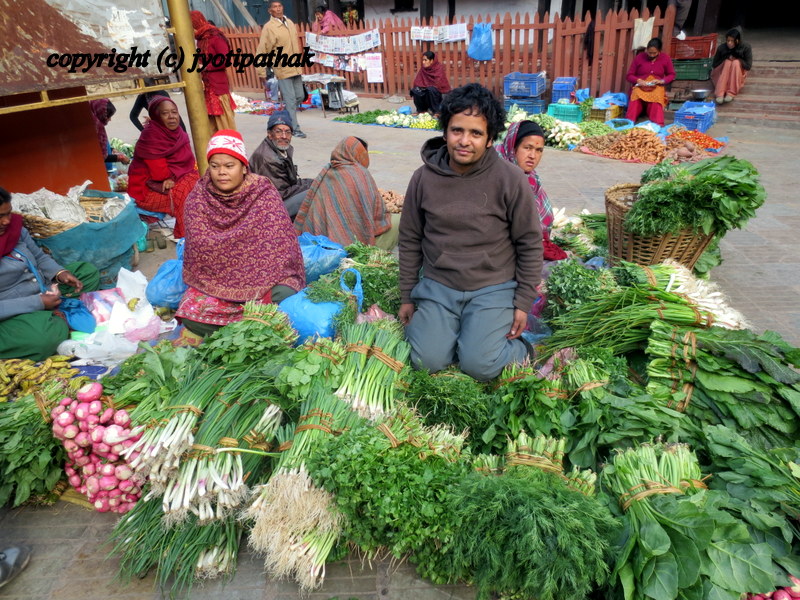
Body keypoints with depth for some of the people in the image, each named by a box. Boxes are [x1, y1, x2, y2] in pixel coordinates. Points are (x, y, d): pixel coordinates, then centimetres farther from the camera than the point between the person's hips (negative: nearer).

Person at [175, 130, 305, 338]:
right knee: (192, 315, -24)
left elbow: (279, 245, -10)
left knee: (285, 295, -31)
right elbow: (197, 248, -1)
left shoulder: (264, 193, -7)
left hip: (261, 278, -1)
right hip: (215, 281, 2)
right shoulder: (197, 199, -1)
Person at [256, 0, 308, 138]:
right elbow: (262, 51, -8)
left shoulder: (290, 23, 11)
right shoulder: (268, 27, -8)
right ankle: (294, 129, 2)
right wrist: (262, 73, -10)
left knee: (300, 96, 11)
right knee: (290, 100, -6)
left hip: (296, 69, 7)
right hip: (282, 69, -7)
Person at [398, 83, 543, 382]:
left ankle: (518, 347, 16)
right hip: (437, 286, 3)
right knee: (426, 361, -13)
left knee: (480, 366, -17)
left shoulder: (511, 179, -10)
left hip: (493, 288, -2)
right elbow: (410, 241, 6)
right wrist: (407, 297, 8)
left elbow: (530, 245, -3)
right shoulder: (423, 178, -2)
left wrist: (523, 303, -3)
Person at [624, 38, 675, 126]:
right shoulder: (639, 57, 6)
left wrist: (662, 81, -8)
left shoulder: (665, 58, 8)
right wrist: (638, 80, -13)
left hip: (657, 87, 0)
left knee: (656, 97, -36)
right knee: (636, 97, -37)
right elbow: (629, 75, 8)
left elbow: (672, 75, 13)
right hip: (640, 87, 0)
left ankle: (657, 125, -50)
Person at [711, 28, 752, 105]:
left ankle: (731, 93, -40)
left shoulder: (746, 47, -10)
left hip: (739, 75, 0)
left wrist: (736, 59, -17)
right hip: (721, 74, 0)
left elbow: (748, 66, -11)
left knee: (736, 63, -28)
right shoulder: (721, 48, -9)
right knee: (728, 62, -29)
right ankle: (719, 94, -48)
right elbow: (714, 65, -2)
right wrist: (726, 59, -13)